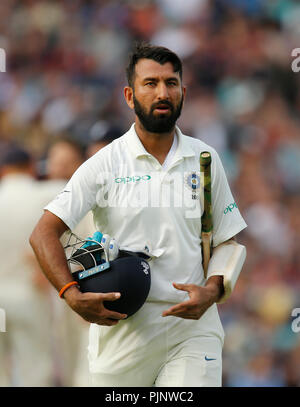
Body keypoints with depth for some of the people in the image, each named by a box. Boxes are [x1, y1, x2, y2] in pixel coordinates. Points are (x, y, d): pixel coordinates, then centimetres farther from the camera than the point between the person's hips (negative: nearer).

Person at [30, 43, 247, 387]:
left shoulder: (205, 160, 8)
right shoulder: (105, 164, -1)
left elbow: (226, 240, 14)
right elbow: (44, 233, -4)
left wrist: (211, 290, -6)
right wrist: (72, 295, -18)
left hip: (192, 324, 1)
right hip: (121, 324, -1)